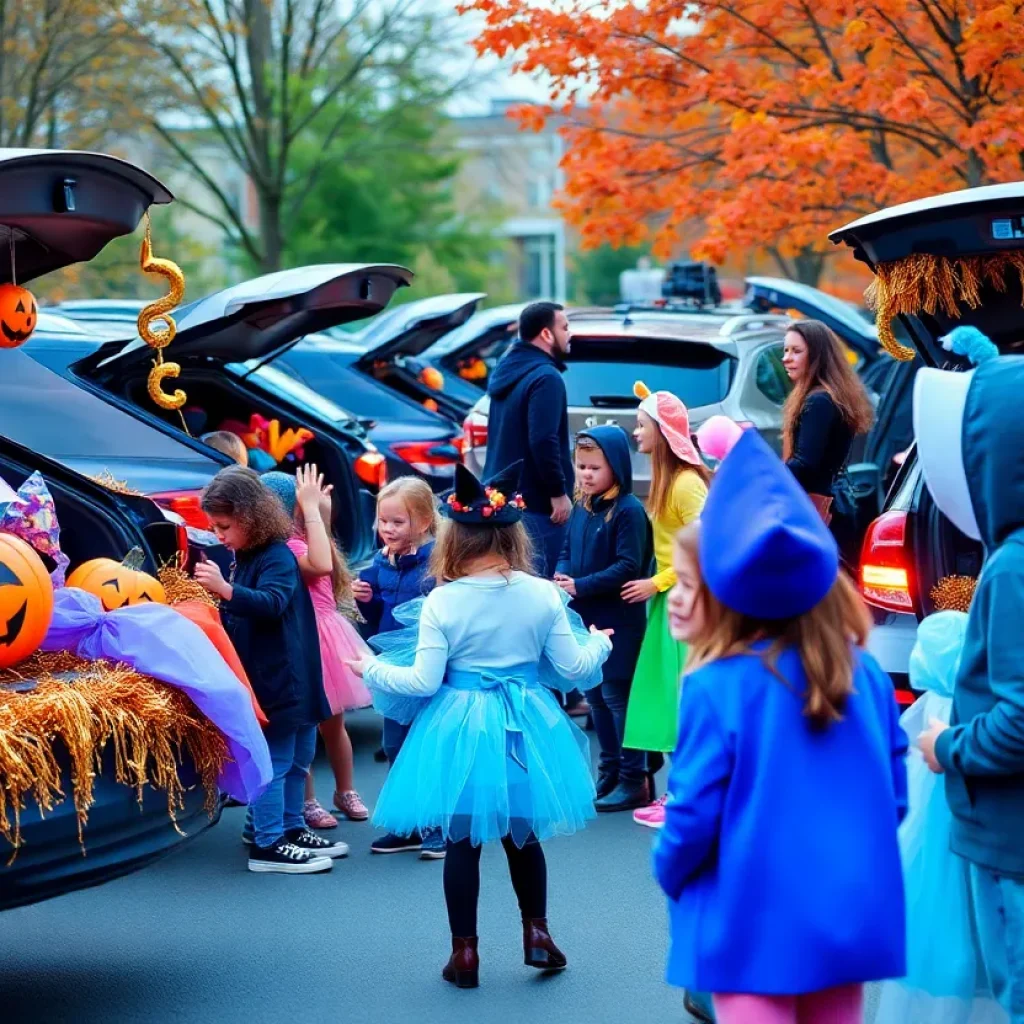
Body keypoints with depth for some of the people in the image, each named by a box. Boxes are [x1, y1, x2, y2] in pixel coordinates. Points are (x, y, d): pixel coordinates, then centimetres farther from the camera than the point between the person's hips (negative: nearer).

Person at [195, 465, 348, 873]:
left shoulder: (277, 558, -12)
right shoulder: (245, 558, 4)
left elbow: (271, 603, -32)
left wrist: (225, 590, -43)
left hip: (289, 682, -2)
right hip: (268, 683, 2)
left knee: (296, 760, 12)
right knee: (272, 763, -1)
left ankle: (291, 829, 25)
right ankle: (267, 845, 1)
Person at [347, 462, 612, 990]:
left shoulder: (442, 602, -14)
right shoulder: (542, 594, -7)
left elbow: (424, 682, -11)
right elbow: (572, 668, 0)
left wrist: (374, 670, 6)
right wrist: (599, 643, 21)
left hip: (461, 729, -2)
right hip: (526, 728, 2)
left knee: (462, 841, 9)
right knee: (522, 836, 20)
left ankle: (464, 953, 15)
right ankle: (537, 935, 24)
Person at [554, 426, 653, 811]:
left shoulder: (628, 511, -15)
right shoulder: (581, 508, 8)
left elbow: (628, 566, -20)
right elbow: (567, 551, 14)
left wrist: (581, 586, -22)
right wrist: (561, 575, -8)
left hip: (618, 620, -8)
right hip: (586, 617, 8)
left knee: (617, 696, -4)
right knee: (595, 696, 15)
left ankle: (634, 780, 4)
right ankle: (609, 772, 27)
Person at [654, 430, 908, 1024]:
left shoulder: (715, 688, -15)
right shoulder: (865, 673, 2)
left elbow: (695, 812, -12)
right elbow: (894, 794, 7)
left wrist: (669, 872, 8)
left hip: (755, 920, -5)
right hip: (853, 911, 5)